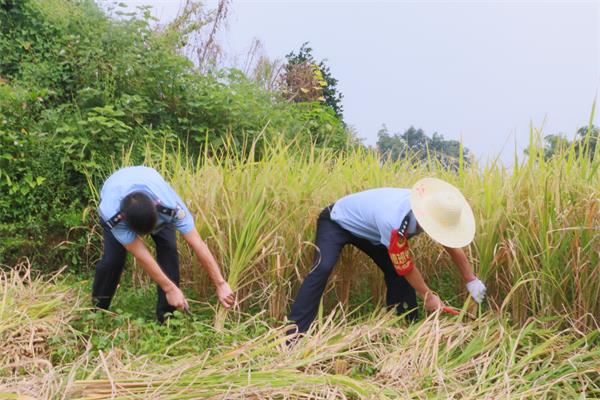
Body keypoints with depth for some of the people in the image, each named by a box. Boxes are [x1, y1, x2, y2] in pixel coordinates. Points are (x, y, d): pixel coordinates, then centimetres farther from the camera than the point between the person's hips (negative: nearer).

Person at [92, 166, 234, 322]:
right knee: (113, 257, -19)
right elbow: (141, 254, -38)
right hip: (114, 202, -1)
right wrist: (170, 288, -34)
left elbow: (198, 244, -39)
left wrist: (221, 284, -37)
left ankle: (167, 315, -6)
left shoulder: (170, 205, -44)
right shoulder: (111, 214, -45)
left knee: (168, 248, -19)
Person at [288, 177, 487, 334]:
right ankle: (295, 337, -31)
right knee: (323, 268, -29)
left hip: (367, 228, 8)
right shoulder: (394, 222, -43)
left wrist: (471, 280, 0)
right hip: (337, 221, -8)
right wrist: (428, 296, -15)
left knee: (397, 274, -2)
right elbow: (405, 267, -27)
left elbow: (453, 245, -3)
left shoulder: (433, 213, -21)